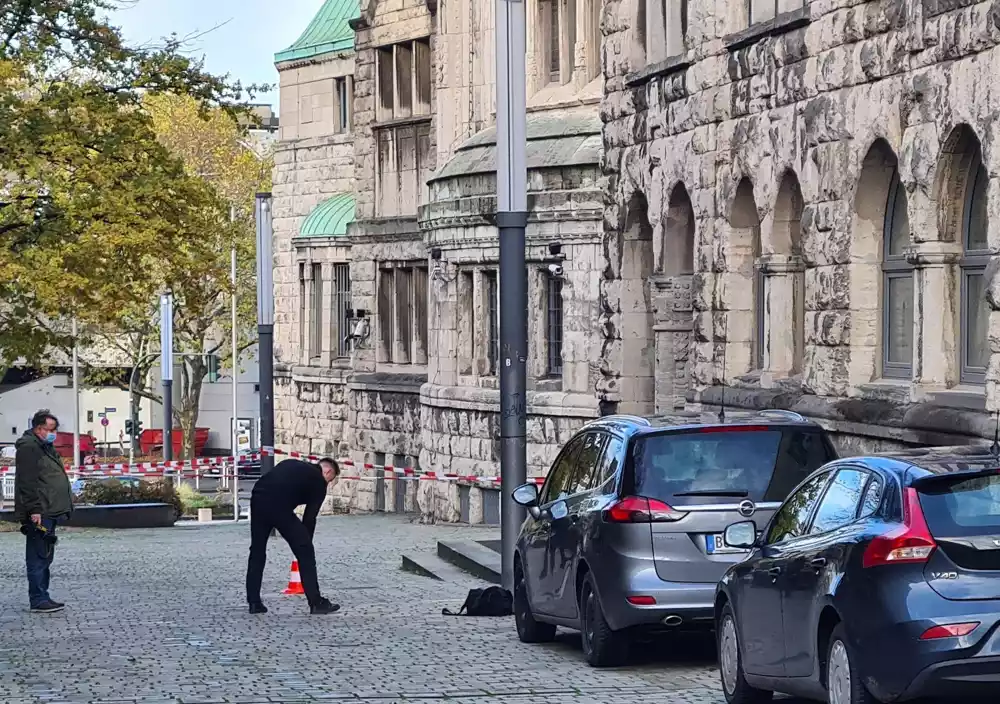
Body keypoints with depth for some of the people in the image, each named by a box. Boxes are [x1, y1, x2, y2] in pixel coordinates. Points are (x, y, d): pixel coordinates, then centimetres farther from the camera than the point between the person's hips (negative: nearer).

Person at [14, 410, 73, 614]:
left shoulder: (45, 447, 21)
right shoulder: (29, 447, -12)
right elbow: (27, 482, -19)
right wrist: (34, 510, -23)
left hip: (49, 511, 11)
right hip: (39, 513, -11)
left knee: (45, 556, 13)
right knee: (39, 556, -9)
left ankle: (41, 597, 18)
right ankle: (38, 600, -8)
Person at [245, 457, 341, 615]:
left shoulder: (291, 465, 31)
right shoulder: (319, 482, 13)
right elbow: (310, 518, 9)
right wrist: (305, 544, 17)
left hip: (257, 497, 6)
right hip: (280, 506, -6)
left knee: (257, 552, 20)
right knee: (305, 552, 6)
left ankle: (254, 603, 21)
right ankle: (316, 603, 7)